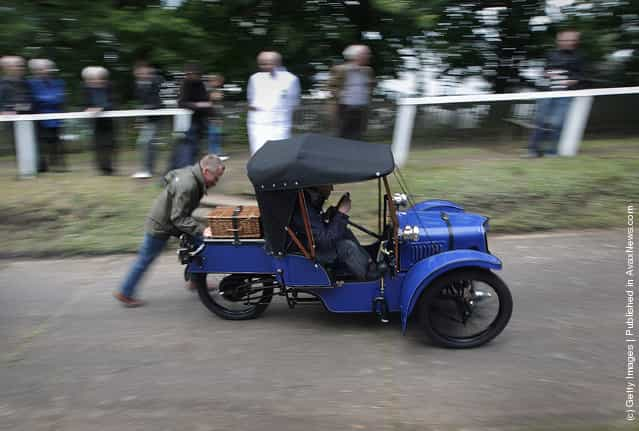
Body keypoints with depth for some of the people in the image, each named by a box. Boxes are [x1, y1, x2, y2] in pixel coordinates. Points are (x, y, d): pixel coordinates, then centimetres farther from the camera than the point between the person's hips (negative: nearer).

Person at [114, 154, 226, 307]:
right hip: (160, 226, -9)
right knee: (145, 260, 5)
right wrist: (201, 230, -36)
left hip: (165, 219, 9)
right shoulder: (187, 186, -34)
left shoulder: (190, 172, -6)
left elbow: (170, 176, 15)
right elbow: (178, 218, -31)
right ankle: (125, 293, 22)